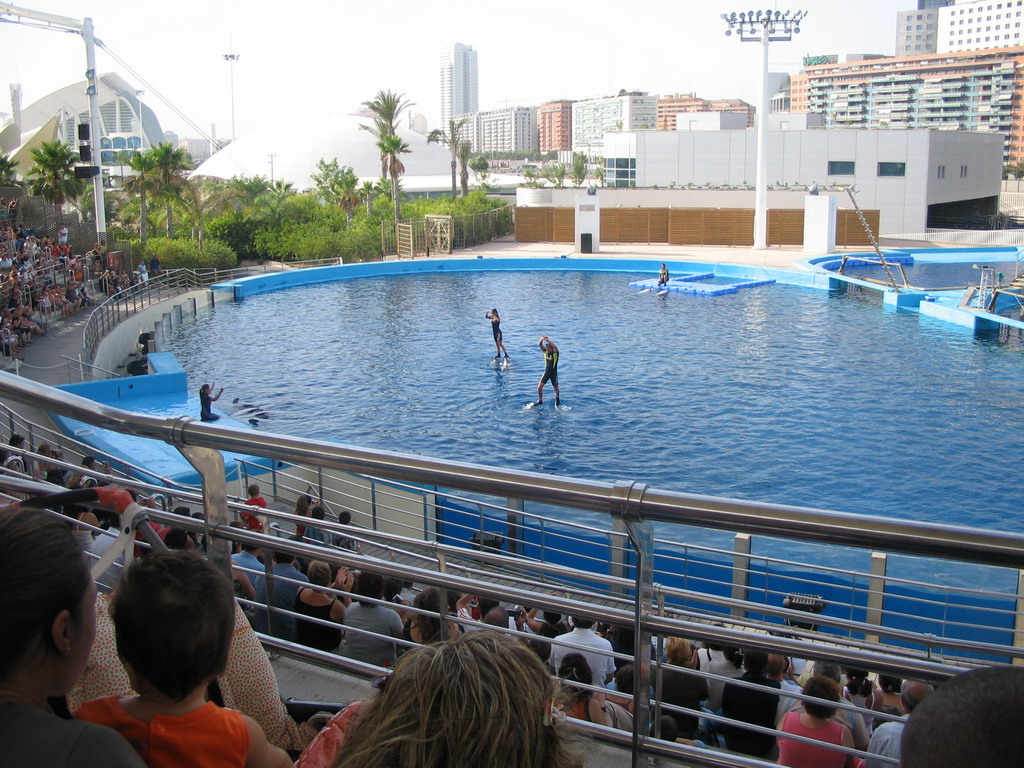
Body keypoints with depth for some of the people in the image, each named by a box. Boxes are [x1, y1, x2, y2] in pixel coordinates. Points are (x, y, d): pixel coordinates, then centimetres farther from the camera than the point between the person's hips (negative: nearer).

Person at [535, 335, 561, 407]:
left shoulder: (555, 353, -16)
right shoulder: (545, 351, -2)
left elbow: (555, 347, -38)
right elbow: (539, 345, -13)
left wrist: (548, 340, -39)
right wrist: (542, 339, -31)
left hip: (553, 373, -4)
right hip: (546, 373, 4)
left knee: (556, 388, 14)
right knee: (539, 387, -7)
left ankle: (557, 399, 42)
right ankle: (540, 400, 10)